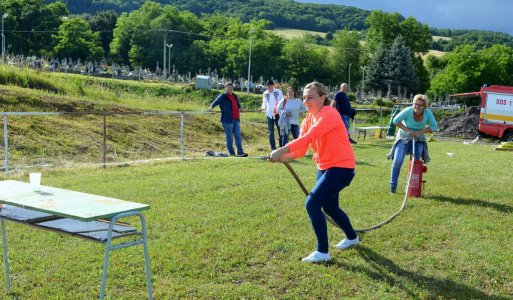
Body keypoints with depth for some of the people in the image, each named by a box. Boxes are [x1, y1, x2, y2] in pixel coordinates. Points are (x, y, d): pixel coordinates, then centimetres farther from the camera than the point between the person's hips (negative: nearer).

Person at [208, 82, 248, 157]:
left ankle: (240, 152, 8)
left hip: (236, 120, 7)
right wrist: (211, 107, -39)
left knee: (238, 136, 5)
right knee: (229, 137, 0)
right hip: (228, 120, -7)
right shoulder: (222, 96, -4)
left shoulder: (235, 96, 17)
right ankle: (232, 153, 6)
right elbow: (216, 101, -21)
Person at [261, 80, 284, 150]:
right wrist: (263, 108, -7)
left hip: (277, 114, -3)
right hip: (269, 114, 3)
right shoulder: (265, 93, 5)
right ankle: (273, 148, 11)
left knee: (280, 131, 1)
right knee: (271, 132, 6)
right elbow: (264, 102, 13)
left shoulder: (278, 92, -2)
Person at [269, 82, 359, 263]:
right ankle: (352, 238, 50)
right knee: (329, 207, 23)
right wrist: (285, 156, -26)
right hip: (324, 167, 9)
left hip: (341, 167, -9)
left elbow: (308, 138, -35)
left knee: (312, 204, -17)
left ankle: (322, 252, -5)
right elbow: (301, 149, -5)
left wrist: (281, 151, -42)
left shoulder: (329, 114, -20)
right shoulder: (308, 119, 5)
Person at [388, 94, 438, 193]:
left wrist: (420, 132, -24)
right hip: (404, 138, -2)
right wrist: (407, 130, -25)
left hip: (418, 139, 2)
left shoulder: (428, 113, -16)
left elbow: (434, 126, -11)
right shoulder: (408, 111, -23)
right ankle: (393, 186, 2)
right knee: (397, 161, -11)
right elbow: (395, 120, -17)